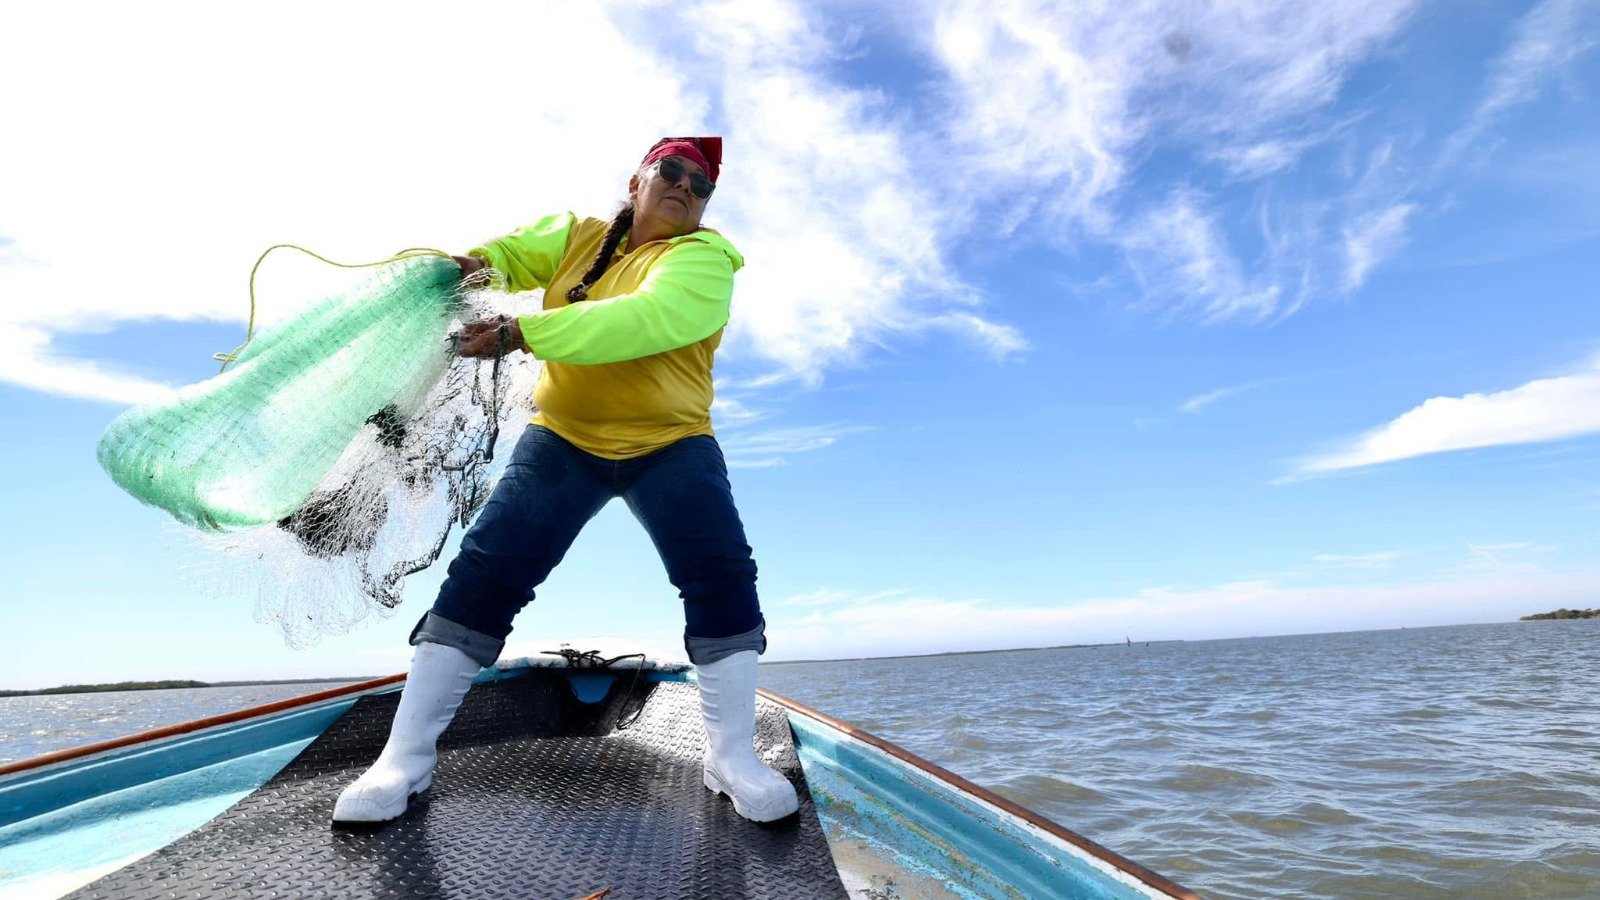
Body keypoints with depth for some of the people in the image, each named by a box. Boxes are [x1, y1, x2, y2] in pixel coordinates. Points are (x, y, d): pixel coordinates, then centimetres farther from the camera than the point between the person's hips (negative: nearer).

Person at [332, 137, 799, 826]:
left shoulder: (703, 257, -8)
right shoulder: (575, 236, 8)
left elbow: (647, 319, -26)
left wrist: (517, 333, -31)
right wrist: (477, 265, -22)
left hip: (670, 442, -2)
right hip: (564, 439, 2)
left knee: (722, 577, -16)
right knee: (485, 571, -6)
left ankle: (733, 757, -1)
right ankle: (405, 760, 7)